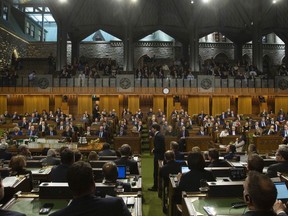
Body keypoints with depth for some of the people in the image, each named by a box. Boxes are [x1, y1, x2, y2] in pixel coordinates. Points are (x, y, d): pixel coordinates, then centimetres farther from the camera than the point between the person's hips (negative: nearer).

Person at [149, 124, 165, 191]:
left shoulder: (157, 136, -20)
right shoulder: (160, 135, 11)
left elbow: (158, 148, -25)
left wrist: (153, 150, -8)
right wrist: (154, 149, 8)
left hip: (158, 156, -10)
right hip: (161, 155, 10)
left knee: (156, 172, -1)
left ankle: (155, 187, 8)